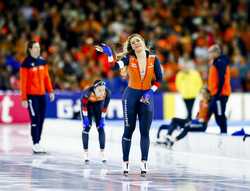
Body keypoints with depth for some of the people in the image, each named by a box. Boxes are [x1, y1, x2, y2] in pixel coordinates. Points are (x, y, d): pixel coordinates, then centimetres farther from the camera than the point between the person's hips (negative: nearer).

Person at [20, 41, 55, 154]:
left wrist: (50, 91, 11)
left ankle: (38, 143, 17)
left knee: (41, 120, 9)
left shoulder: (42, 61, 8)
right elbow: (23, 82, -10)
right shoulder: (26, 63, -10)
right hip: (32, 95, -6)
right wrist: (23, 98, -12)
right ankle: (35, 145, -4)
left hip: (42, 94, 6)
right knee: (35, 120, -8)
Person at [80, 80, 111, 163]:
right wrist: (85, 118, -22)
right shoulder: (88, 92, -39)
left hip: (98, 104, 2)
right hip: (87, 103, -2)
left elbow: (105, 106, -14)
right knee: (87, 126, -10)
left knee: (100, 127, -6)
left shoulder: (107, 93, -32)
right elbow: (83, 104, -22)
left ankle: (102, 152, -1)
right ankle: (85, 152, 0)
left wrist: (102, 118, -12)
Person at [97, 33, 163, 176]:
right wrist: (109, 54, -34)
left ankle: (144, 163, 5)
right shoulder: (129, 58, -3)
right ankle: (125, 162, 9)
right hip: (131, 96, -1)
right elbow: (116, 67, -20)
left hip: (147, 97, 1)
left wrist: (151, 92, -10)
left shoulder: (153, 59, -2)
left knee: (145, 131, 1)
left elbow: (159, 79, 2)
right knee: (129, 129, 3)